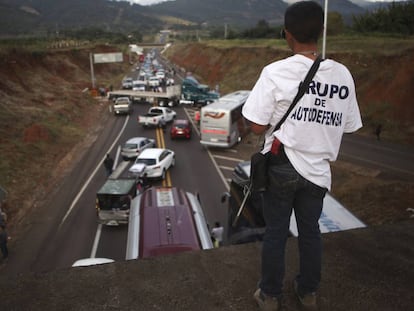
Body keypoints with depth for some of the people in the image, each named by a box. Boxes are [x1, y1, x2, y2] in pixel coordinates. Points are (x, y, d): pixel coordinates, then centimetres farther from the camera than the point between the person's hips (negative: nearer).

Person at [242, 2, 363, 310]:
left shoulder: (276, 72, -15)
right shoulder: (343, 74, -3)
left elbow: (258, 126, -14)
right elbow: (349, 126, 4)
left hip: (282, 166, -3)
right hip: (318, 169, 3)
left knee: (275, 232, 12)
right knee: (310, 231, 19)